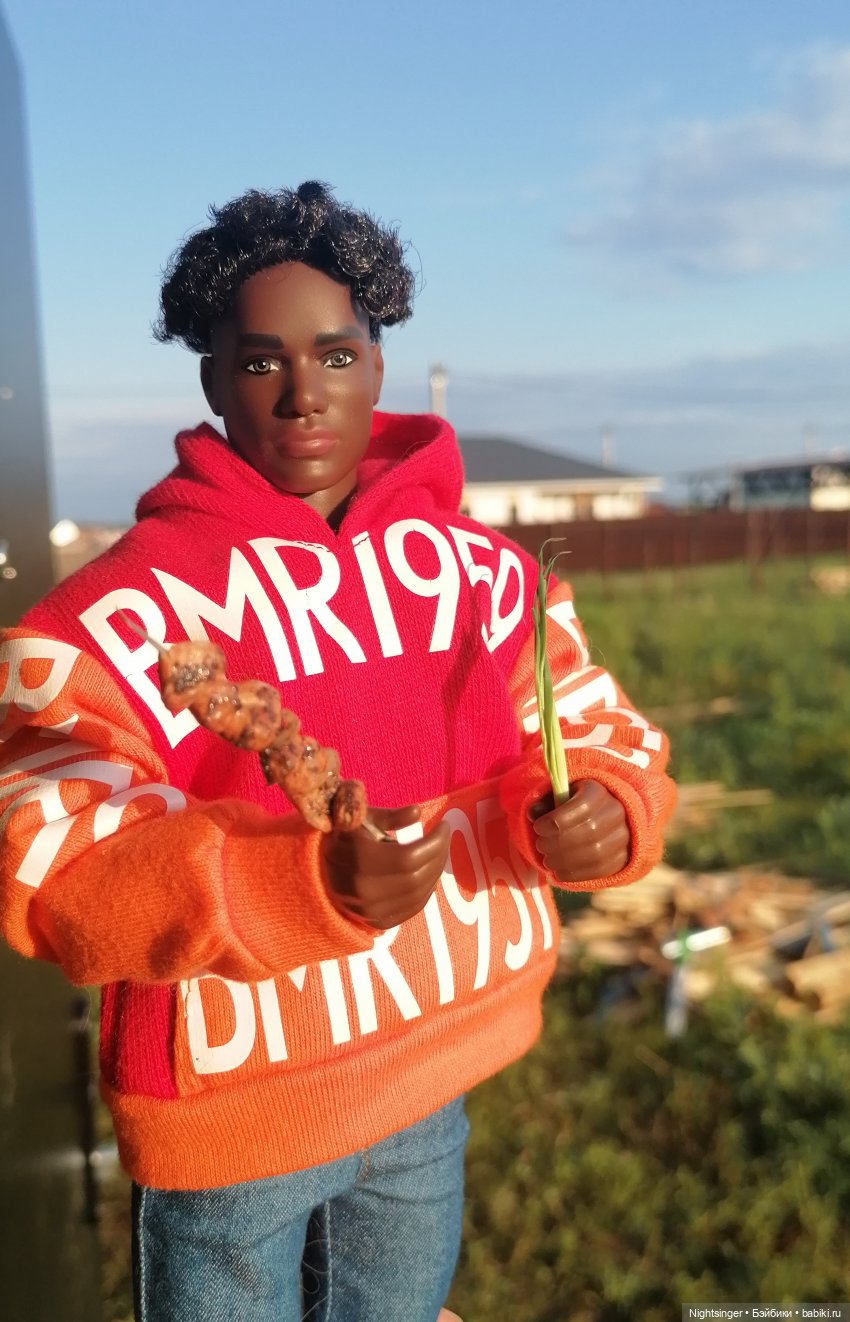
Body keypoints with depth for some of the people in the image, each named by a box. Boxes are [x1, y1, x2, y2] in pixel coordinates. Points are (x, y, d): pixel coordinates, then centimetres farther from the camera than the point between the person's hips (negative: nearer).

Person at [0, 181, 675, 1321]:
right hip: (230, 1113, -4)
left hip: (433, 1087, 4)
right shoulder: (120, 613, -18)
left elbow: (604, 740, 2)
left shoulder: (483, 571, -3)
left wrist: (595, 811, -22)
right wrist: (312, 882, -39)